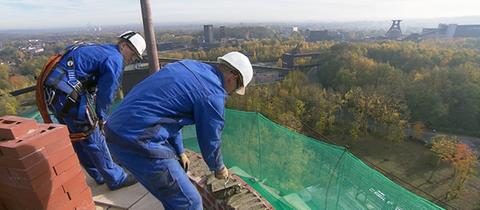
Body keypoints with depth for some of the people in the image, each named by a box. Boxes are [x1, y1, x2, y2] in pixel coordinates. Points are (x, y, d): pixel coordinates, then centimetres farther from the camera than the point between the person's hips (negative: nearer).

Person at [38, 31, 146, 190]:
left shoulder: (101, 50, 19)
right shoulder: (114, 59, -10)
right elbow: (106, 93, -8)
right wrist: (101, 117, 8)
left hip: (52, 92, 10)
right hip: (68, 94, -10)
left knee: (77, 139, 17)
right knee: (93, 139, 1)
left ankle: (101, 175, 34)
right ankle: (116, 179, 16)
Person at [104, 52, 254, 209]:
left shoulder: (189, 66, 13)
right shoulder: (213, 93, -13)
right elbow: (209, 141, 0)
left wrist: (179, 152, 27)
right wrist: (218, 168, 21)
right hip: (138, 141, -9)